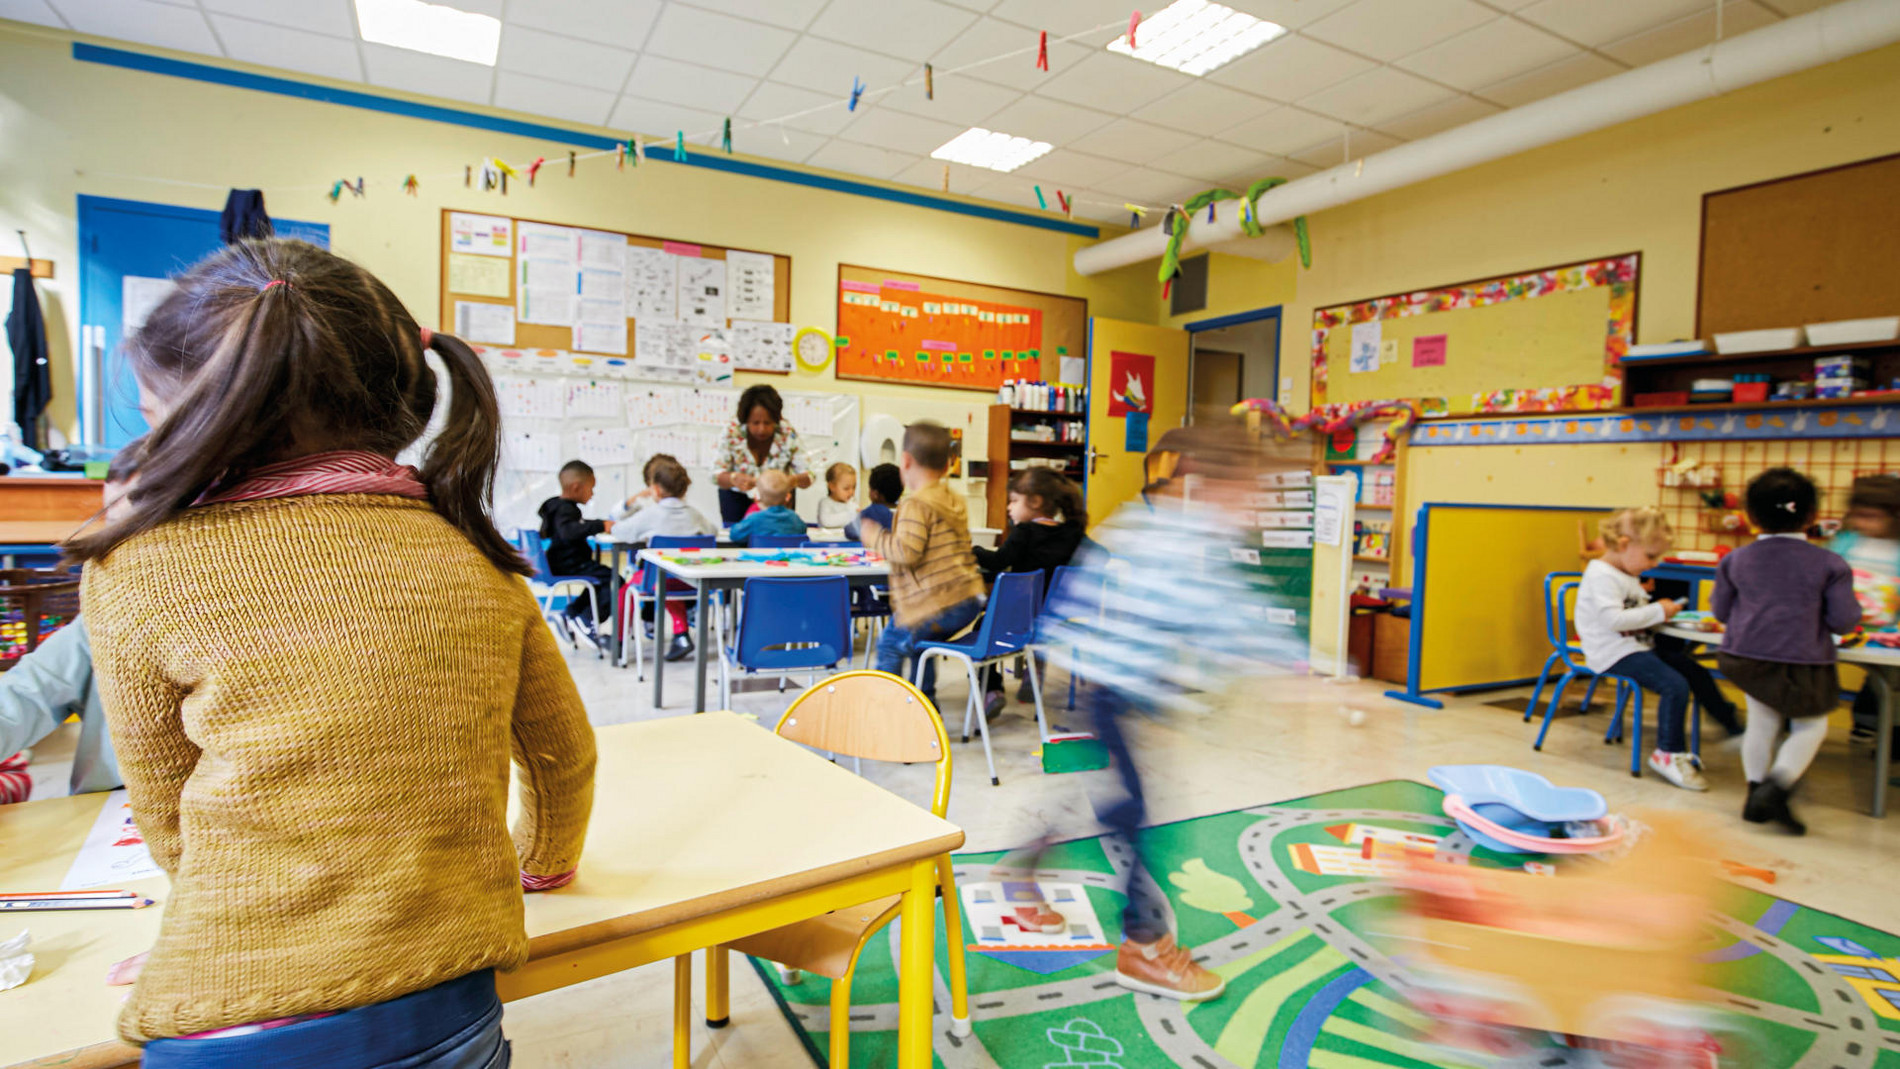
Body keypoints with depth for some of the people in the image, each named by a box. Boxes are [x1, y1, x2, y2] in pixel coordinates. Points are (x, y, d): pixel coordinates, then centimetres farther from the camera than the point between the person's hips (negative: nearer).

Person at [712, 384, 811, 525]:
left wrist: (793, 480, -45)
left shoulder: (788, 434, -22)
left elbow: (808, 476, -21)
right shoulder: (732, 433, -22)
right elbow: (716, 475, -22)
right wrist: (734, 479, -45)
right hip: (737, 495, 0)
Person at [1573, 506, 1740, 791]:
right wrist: (1657, 612, -20)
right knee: (1675, 685, -22)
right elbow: (1613, 619, -29)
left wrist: (1661, 611, 8)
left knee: (1695, 671, 14)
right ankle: (1668, 753, -10)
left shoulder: (1628, 575, 16)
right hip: (1613, 653, -11)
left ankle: (1732, 724, 35)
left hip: (1639, 645, 11)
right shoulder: (1601, 575, -19)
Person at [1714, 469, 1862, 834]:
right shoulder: (1829, 564, -7)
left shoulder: (1735, 560, 0)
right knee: (1811, 726, 15)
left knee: (1761, 722, 17)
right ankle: (1777, 787, -2)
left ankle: (1756, 791, 21)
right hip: (1803, 662, -3)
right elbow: (1843, 620, -6)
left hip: (1746, 655, 3)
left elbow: (1721, 611, 8)